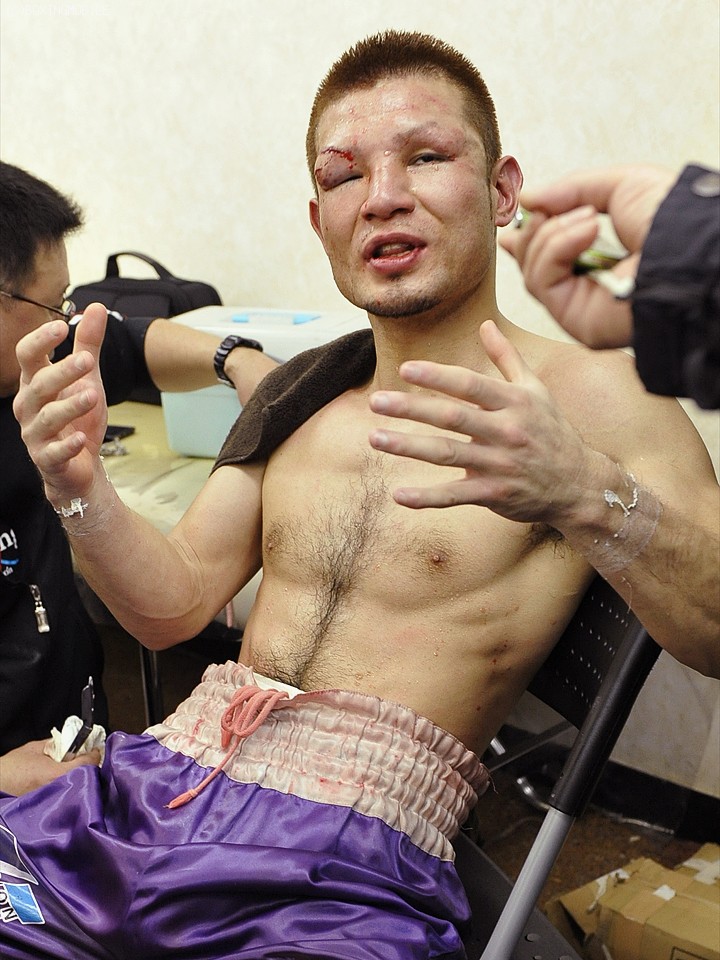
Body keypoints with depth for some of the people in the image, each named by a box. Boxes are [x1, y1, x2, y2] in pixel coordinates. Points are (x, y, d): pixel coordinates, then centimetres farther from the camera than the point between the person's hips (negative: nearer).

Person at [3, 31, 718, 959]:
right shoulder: (295, 394, 15)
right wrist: (78, 485, -4)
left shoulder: (588, 394, -5)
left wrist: (585, 494, -32)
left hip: (346, 871, -5)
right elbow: (175, 604, 13)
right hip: (152, 789, 6)